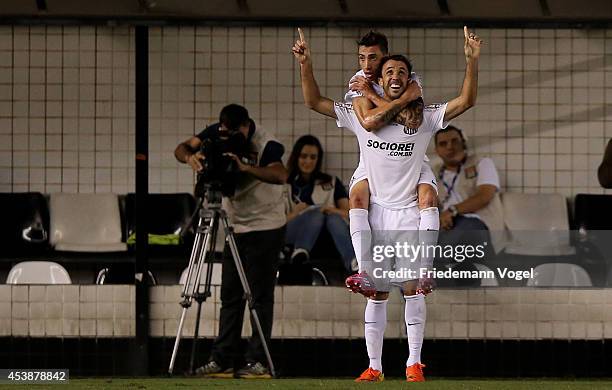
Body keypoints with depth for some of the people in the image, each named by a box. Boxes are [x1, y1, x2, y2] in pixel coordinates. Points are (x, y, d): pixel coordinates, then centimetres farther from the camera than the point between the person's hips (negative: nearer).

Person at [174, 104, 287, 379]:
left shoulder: (265, 145, -20)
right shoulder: (216, 134, -3)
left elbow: (280, 175, -37)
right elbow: (181, 149, -6)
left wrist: (246, 168, -49)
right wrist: (190, 157, -29)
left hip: (265, 225, -6)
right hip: (235, 225, 6)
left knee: (260, 296, -7)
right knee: (230, 296, 6)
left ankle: (259, 362, -6)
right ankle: (222, 361, 7)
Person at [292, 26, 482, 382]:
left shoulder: (424, 117, 1)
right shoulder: (361, 116, 5)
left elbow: (466, 101, -8)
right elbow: (314, 101, 7)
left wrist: (472, 61, -19)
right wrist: (306, 65, -6)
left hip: (409, 213, -1)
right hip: (375, 212, 1)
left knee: (413, 288, -6)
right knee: (376, 293, 2)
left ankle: (414, 363, -1)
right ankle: (374, 366, 6)